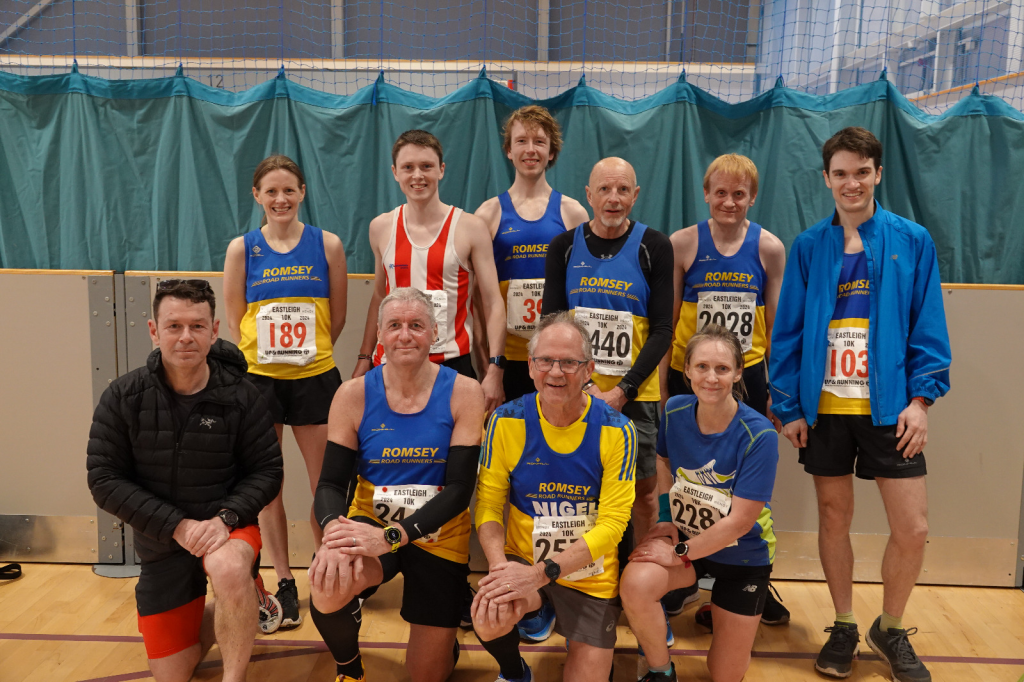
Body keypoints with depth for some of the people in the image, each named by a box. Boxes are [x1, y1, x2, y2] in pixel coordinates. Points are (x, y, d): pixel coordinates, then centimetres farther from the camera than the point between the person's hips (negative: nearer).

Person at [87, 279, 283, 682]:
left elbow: (267, 470, -7)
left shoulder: (241, 397, -12)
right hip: (160, 543, 3)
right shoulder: (122, 398, -9)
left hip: (227, 528, -2)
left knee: (228, 570, -39)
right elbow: (104, 479, -10)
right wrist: (177, 526, -18)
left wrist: (226, 518, -24)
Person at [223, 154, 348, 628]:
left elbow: (338, 314, 6)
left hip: (314, 376, 0)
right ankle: (284, 584, 21)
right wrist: (261, 355, 2)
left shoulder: (327, 244, 1)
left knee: (326, 484, 3)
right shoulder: (242, 249, 2)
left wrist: (309, 351, 3)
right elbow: (234, 318, 7)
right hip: (258, 377, 1)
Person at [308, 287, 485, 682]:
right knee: (328, 586, -33)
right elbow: (331, 483, -8)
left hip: (438, 536, 0)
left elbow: (460, 488, -15)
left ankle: (447, 625, 44)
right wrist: (336, 530, -32)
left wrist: (392, 536, -29)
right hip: (369, 523, 1)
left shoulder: (463, 393, -11)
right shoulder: (354, 394, -7)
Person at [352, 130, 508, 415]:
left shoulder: (470, 228, -3)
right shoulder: (381, 228, 6)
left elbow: (493, 304, -4)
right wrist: (364, 360, 12)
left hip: (452, 362, -2)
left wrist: (494, 369, -13)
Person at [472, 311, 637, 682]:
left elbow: (612, 522, -15)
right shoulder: (507, 421, -9)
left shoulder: (616, 431, -13)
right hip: (521, 560, 0)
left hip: (590, 576, 0)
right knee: (490, 619, -30)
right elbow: (488, 503, -5)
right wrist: (499, 565, -25)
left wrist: (540, 572, -25)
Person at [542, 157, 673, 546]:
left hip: (635, 393, -1)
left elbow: (662, 330, -2)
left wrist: (623, 390, -12)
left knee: (643, 488, 6)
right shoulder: (564, 247, 4)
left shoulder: (654, 247, 0)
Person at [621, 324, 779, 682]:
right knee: (635, 585, -31)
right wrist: (667, 519, -3)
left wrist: (679, 555, -18)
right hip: (685, 534, 2)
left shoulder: (759, 435, -26)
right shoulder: (675, 410, -13)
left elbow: (739, 521, -23)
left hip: (742, 555, -2)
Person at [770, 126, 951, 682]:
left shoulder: (911, 241, 1)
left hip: (889, 408, -1)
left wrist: (921, 398, -8)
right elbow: (788, 332, 2)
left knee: (912, 527, 1)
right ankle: (844, 627, 30)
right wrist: (788, 407, -2)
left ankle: (889, 630, 25)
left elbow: (928, 328, 0)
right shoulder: (808, 247, 3)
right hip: (824, 408, 1)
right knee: (833, 516, 11)